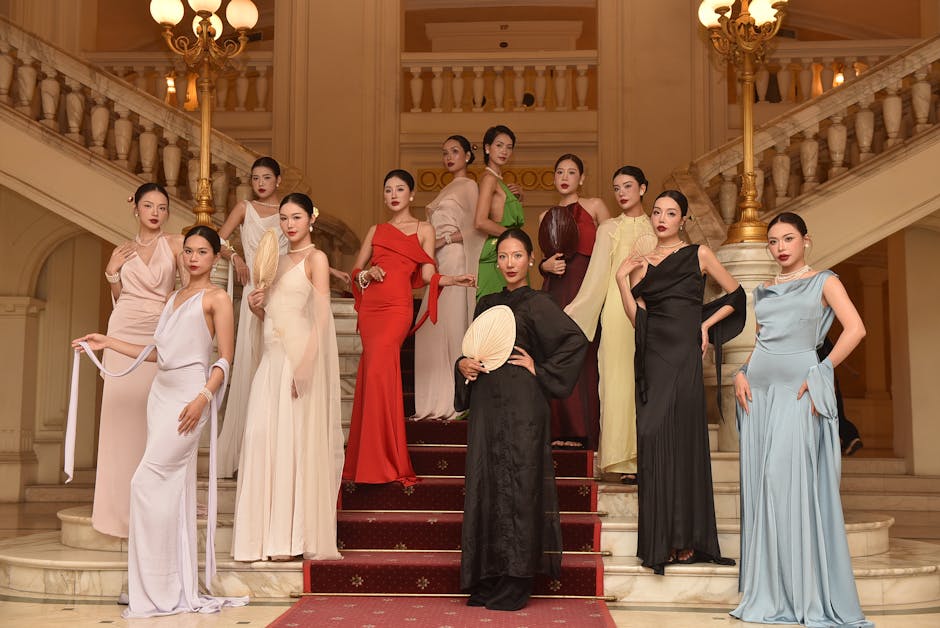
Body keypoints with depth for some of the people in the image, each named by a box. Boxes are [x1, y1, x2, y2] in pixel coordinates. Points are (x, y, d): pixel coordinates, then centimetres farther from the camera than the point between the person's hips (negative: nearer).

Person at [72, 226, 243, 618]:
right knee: (173, 488, 6)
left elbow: (225, 358, -7)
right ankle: (182, 588, 11)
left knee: (147, 481, -13)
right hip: (162, 394, 7)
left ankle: (160, 589, -6)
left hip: (190, 395, -7)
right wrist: (107, 343, 19)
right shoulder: (174, 298, 20)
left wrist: (203, 397, -20)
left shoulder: (217, 299, -1)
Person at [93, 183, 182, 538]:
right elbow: (119, 298, 15)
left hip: (159, 335, -3)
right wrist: (111, 272, 1)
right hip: (125, 332, 3)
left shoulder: (175, 244, 4)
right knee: (122, 411, 0)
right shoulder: (123, 251, 14)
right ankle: (122, 503, 8)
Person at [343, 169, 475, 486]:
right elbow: (356, 270, 20)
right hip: (370, 306, 4)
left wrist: (455, 279, -14)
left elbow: (427, 276, 3)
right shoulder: (376, 230, 20)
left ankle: (382, 463, -15)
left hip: (397, 308, -4)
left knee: (377, 369, -20)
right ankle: (371, 462, 4)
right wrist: (368, 273, -2)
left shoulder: (424, 230, 11)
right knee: (375, 372, -2)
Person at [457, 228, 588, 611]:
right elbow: (473, 350, 23)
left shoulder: (537, 304, -3)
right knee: (485, 484, 6)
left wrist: (541, 372, -10)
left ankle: (515, 585, 2)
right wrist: (463, 365, 2)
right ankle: (487, 581, 14)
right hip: (486, 404, 6)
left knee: (517, 484, -4)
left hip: (521, 404, -6)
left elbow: (577, 341, -13)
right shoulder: (486, 304, 16)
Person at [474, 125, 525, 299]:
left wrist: (519, 198, 8)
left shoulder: (498, 180, 18)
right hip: (498, 255, -9)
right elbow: (480, 222, -22)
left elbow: (517, 221, 25)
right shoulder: (489, 178, -9)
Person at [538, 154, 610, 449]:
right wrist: (545, 265, 0)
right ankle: (560, 430, 8)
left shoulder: (594, 206, 6)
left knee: (583, 356, -6)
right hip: (555, 291, 4)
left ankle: (582, 431, 2)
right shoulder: (547, 216, 17)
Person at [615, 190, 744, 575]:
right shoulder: (641, 263, 14)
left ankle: (685, 538, 4)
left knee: (681, 437, -4)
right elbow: (636, 318, 6)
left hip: (683, 354, -3)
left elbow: (736, 294, 10)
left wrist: (707, 324, 0)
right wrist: (621, 279, -2)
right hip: (652, 356, 3)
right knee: (652, 438, -1)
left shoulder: (698, 254, 7)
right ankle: (659, 540, 7)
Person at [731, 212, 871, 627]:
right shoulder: (764, 292, 19)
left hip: (797, 390, -5)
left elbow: (855, 329, -9)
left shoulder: (823, 282, 4)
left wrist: (819, 375, -13)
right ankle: (770, 594, 10)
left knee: (792, 480, -12)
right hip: (759, 390, 5)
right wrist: (741, 374, 2)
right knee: (760, 486, 3)